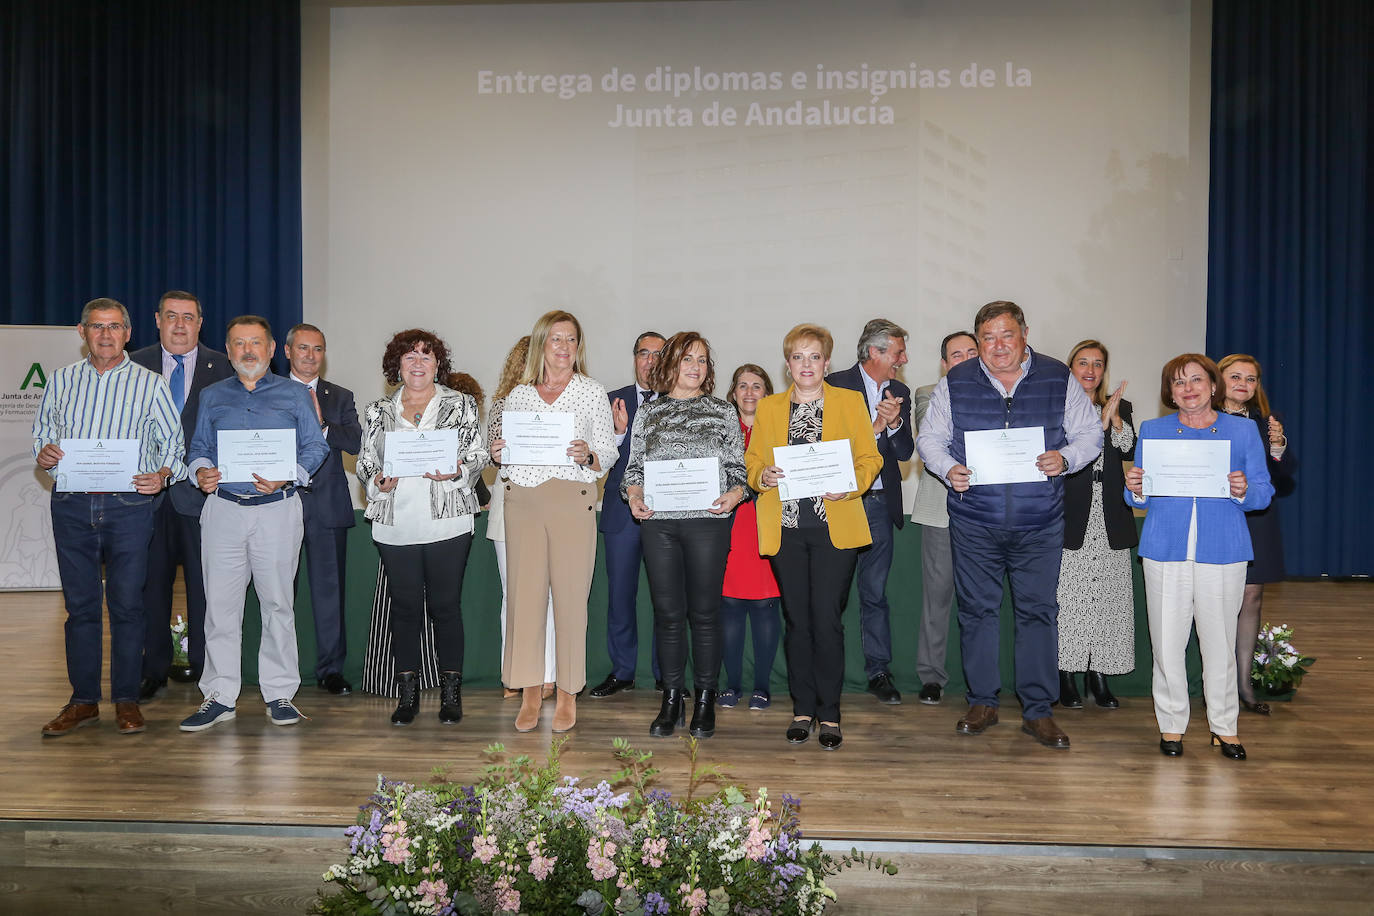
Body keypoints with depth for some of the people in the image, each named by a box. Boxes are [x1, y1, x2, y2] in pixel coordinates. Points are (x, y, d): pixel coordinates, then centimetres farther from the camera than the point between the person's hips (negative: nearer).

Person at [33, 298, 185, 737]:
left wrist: (162, 474, -16)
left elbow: (174, 443, 4)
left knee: (127, 604, 1)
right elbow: (42, 432, 18)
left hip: (129, 505, -2)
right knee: (79, 604, 7)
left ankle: (127, 700, 12)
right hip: (71, 505, 3)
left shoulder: (151, 384, 4)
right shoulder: (61, 381, 12)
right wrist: (43, 453, -5)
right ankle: (84, 701, 17)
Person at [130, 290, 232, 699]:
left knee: (204, 581, 3)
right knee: (152, 580, 7)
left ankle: (203, 667, 14)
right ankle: (154, 670, 17)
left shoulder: (222, 367, 5)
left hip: (202, 487, -2)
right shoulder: (136, 365, 10)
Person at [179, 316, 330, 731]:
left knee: (278, 601, 2)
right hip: (223, 508, 2)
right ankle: (221, 695, 9)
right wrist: (201, 471, -6)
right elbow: (198, 447, 17)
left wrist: (286, 478, -13)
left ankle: (279, 694, 11)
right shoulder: (212, 396, 16)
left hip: (277, 509, -2)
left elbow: (316, 446, 3)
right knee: (220, 603, 1)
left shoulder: (294, 394, 8)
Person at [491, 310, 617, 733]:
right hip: (523, 502, 2)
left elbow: (609, 454, 5)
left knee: (571, 597, -2)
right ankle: (529, 694, 13)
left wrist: (588, 456, -15)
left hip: (573, 501, -2)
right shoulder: (518, 394, 14)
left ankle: (568, 695, 10)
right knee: (524, 594, 2)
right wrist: (499, 455, -2)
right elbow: (507, 449, 19)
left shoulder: (593, 392, 7)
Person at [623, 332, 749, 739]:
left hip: (708, 521, -1)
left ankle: (705, 699, 15)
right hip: (658, 522, 1)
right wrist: (634, 494, -5)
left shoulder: (723, 412, 10)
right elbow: (634, 466, 14)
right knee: (668, 611, 4)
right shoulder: (648, 412, 13)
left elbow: (739, 467, 8)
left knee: (704, 612, 2)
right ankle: (672, 697, 16)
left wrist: (735, 493, -12)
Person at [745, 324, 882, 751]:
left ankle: (829, 714, 8)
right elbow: (752, 460, 13)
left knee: (827, 620, -5)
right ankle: (802, 710, 17)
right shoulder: (768, 407, 14)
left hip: (835, 527, -2)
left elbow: (870, 459, 6)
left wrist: (850, 485, -13)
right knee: (796, 620, 6)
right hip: (786, 527, 2)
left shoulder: (850, 402, 9)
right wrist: (764, 476, -9)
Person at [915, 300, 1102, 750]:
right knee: (976, 610, 8)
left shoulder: (1058, 379, 2)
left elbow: (1090, 433, 7)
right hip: (973, 522, 1)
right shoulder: (955, 383, 2)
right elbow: (930, 438, 9)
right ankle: (982, 702, 23)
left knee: (1037, 612, 4)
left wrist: (1065, 458, -13)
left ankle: (1038, 711, 15)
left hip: (1040, 524, 0)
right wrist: (947, 469, -10)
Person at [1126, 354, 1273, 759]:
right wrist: (1136, 490, -13)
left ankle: (1224, 726, 19)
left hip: (1223, 553, 0)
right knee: (1167, 643, 1)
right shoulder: (1152, 430, 11)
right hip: (1165, 550, 1)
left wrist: (1244, 490, -16)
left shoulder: (1243, 430, 9)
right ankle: (1171, 724, 16)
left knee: (1220, 643, 3)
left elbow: (1265, 492, 5)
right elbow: (1139, 497, 10)